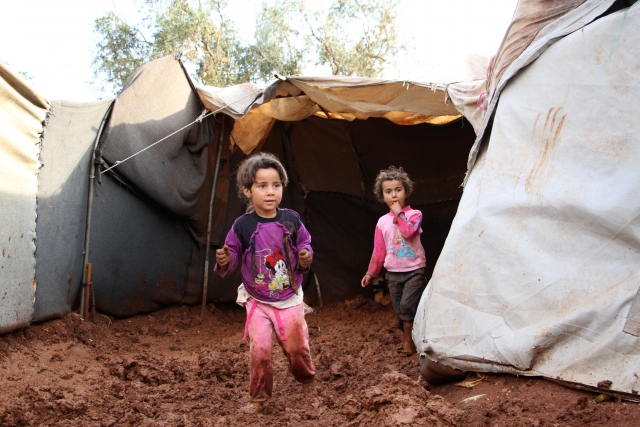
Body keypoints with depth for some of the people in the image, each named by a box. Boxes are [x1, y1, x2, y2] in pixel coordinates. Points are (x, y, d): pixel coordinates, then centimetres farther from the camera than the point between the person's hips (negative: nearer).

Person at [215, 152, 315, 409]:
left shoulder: (291, 219, -9)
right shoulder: (242, 226, -12)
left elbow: (305, 245, 5)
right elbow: (233, 257, -4)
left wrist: (306, 256, -16)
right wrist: (225, 261, -26)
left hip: (290, 299, 1)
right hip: (257, 301, -1)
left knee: (297, 346, 11)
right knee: (259, 349, -5)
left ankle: (307, 380, 42)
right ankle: (259, 396, 19)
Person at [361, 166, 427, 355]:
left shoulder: (414, 214, -5)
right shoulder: (382, 221, 5)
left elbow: (408, 231, -27)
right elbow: (378, 251, 11)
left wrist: (399, 213, -16)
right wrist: (371, 273, 12)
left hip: (414, 270, -4)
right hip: (393, 273, 4)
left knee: (407, 305, -16)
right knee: (399, 310, 7)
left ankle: (409, 339, 1)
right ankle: (409, 338, 21)